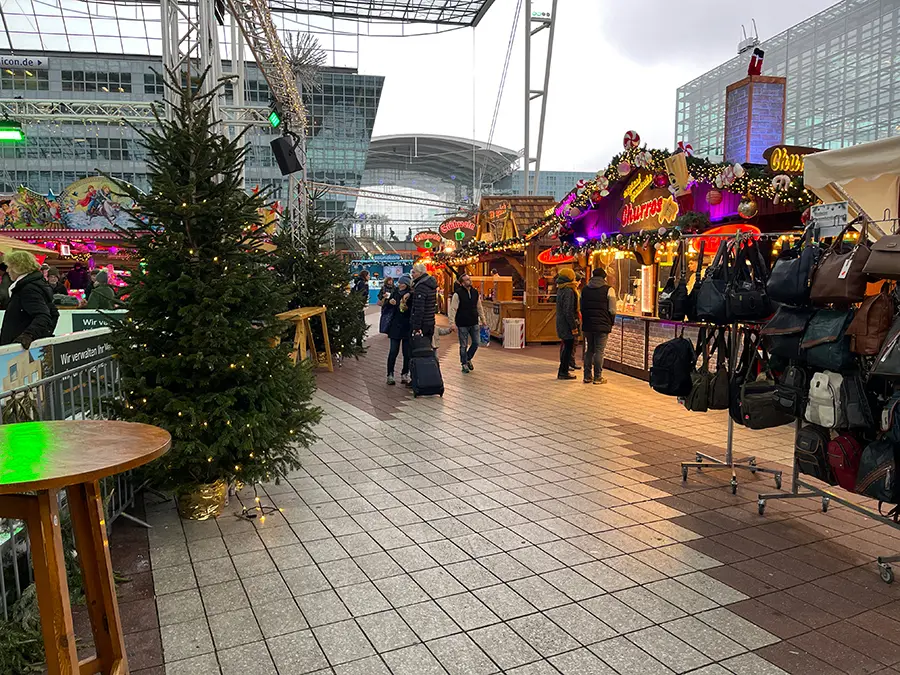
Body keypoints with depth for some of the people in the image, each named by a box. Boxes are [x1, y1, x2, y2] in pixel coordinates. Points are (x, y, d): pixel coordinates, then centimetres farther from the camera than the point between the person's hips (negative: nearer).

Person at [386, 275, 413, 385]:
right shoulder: (395, 292, 5)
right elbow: (387, 306, 15)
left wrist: (407, 308, -24)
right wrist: (390, 301, -5)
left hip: (407, 327, -2)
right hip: (395, 326, 2)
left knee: (407, 352, 4)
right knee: (393, 351, 1)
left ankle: (405, 374, 17)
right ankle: (390, 375, 8)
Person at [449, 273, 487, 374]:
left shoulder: (475, 292, 6)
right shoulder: (458, 294, -11)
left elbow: (479, 307, 15)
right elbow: (453, 309, -14)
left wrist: (483, 319, 15)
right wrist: (452, 322, -22)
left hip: (474, 323, 5)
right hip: (462, 324, -5)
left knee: (476, 343, 8)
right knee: (464, 346, 5)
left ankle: (468, 358, 31)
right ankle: (464, 364, 20)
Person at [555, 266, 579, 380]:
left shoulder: (560, 290, 12)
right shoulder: (569, 291, -18)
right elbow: (569, 311, -22)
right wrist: (574, 327, -18)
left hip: (561, 323, 10)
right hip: (567, 324, -10)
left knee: (565, 347, 16)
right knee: (568, 347, -3)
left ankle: (563, 371, 22)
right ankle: (563, 372, 1)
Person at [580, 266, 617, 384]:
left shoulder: (585, 289, 11)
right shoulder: (608, 290, -7)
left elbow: (581, 308, 16)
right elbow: (612, 310, -8)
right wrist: (611, 324, 4)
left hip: (588, 325, 5)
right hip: (602, 326, -5)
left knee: (589, 350, 13)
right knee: (599, 351, 0)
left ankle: (587, 376, 16)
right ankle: (597, 377, 4)